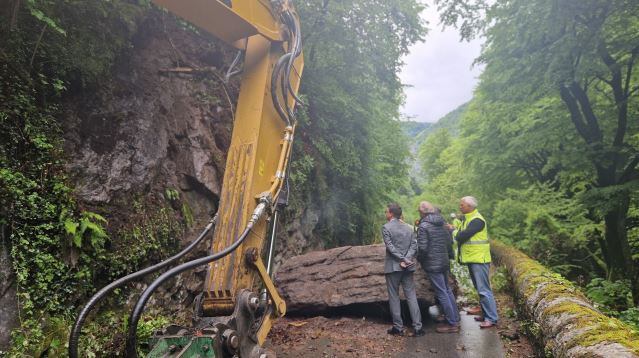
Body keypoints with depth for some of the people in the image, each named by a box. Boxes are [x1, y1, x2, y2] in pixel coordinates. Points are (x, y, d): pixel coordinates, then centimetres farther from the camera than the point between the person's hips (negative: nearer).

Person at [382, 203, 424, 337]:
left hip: (393, 267, -4)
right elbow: (414, 245, 1)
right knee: (411, 296, 8)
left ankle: (398, 327, 9)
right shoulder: (408, 227, 11)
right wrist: (407, 259, -8)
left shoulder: (386, 227, -6)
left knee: (394, 297, 6)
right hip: (408, 267, 5)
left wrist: (403, 260, -14)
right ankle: (418, 327, 6)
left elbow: (390, 247, -15)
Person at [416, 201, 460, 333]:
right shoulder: (442, 224, 8)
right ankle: (455, 319, 27)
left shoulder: (423, 226, -16)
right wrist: (449, 255, 23)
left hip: (432, 264, -8)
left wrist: (420, 259, -2)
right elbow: (449, 241, 13)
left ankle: (452, 324, 6)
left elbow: (422, 247, -20)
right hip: (444, 262, 8)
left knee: (441, 293, -1)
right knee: (447, 290, 18)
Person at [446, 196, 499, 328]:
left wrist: (453, 230, -7)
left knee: (484, 289, -6)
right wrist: (453, 229, -8)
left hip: (479, 259, -10)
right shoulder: (467, 218, 14)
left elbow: (462, 236, -24)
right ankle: (486, 314, 26)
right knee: (480, 289, 16)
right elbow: (459, 235, 10)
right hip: (472, 259, 10)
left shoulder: (477, 220, -17)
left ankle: (492, 318, 1)